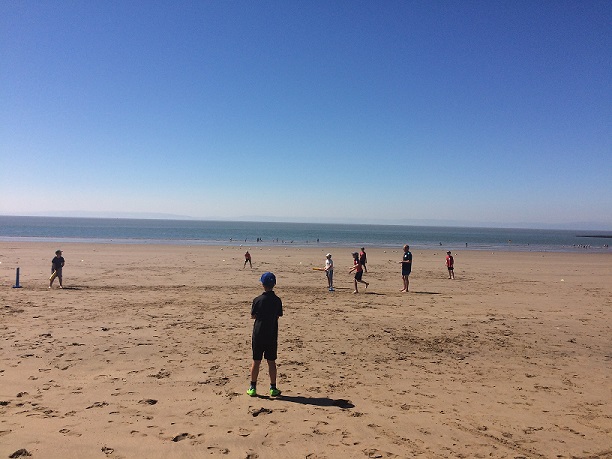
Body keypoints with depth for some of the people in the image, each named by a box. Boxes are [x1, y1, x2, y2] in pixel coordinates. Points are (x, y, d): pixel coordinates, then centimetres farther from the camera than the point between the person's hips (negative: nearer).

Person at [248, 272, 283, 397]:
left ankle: (253, 388, 15)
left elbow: (253, 316, -1)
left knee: (256, 361, 8)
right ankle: (273, 388, 14)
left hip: (258, 334, -1)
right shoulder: (277, 300, -5)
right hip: (272, 335, 1)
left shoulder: (257, 300, -10)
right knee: (271, 361, 9)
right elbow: (278, 316, 3)